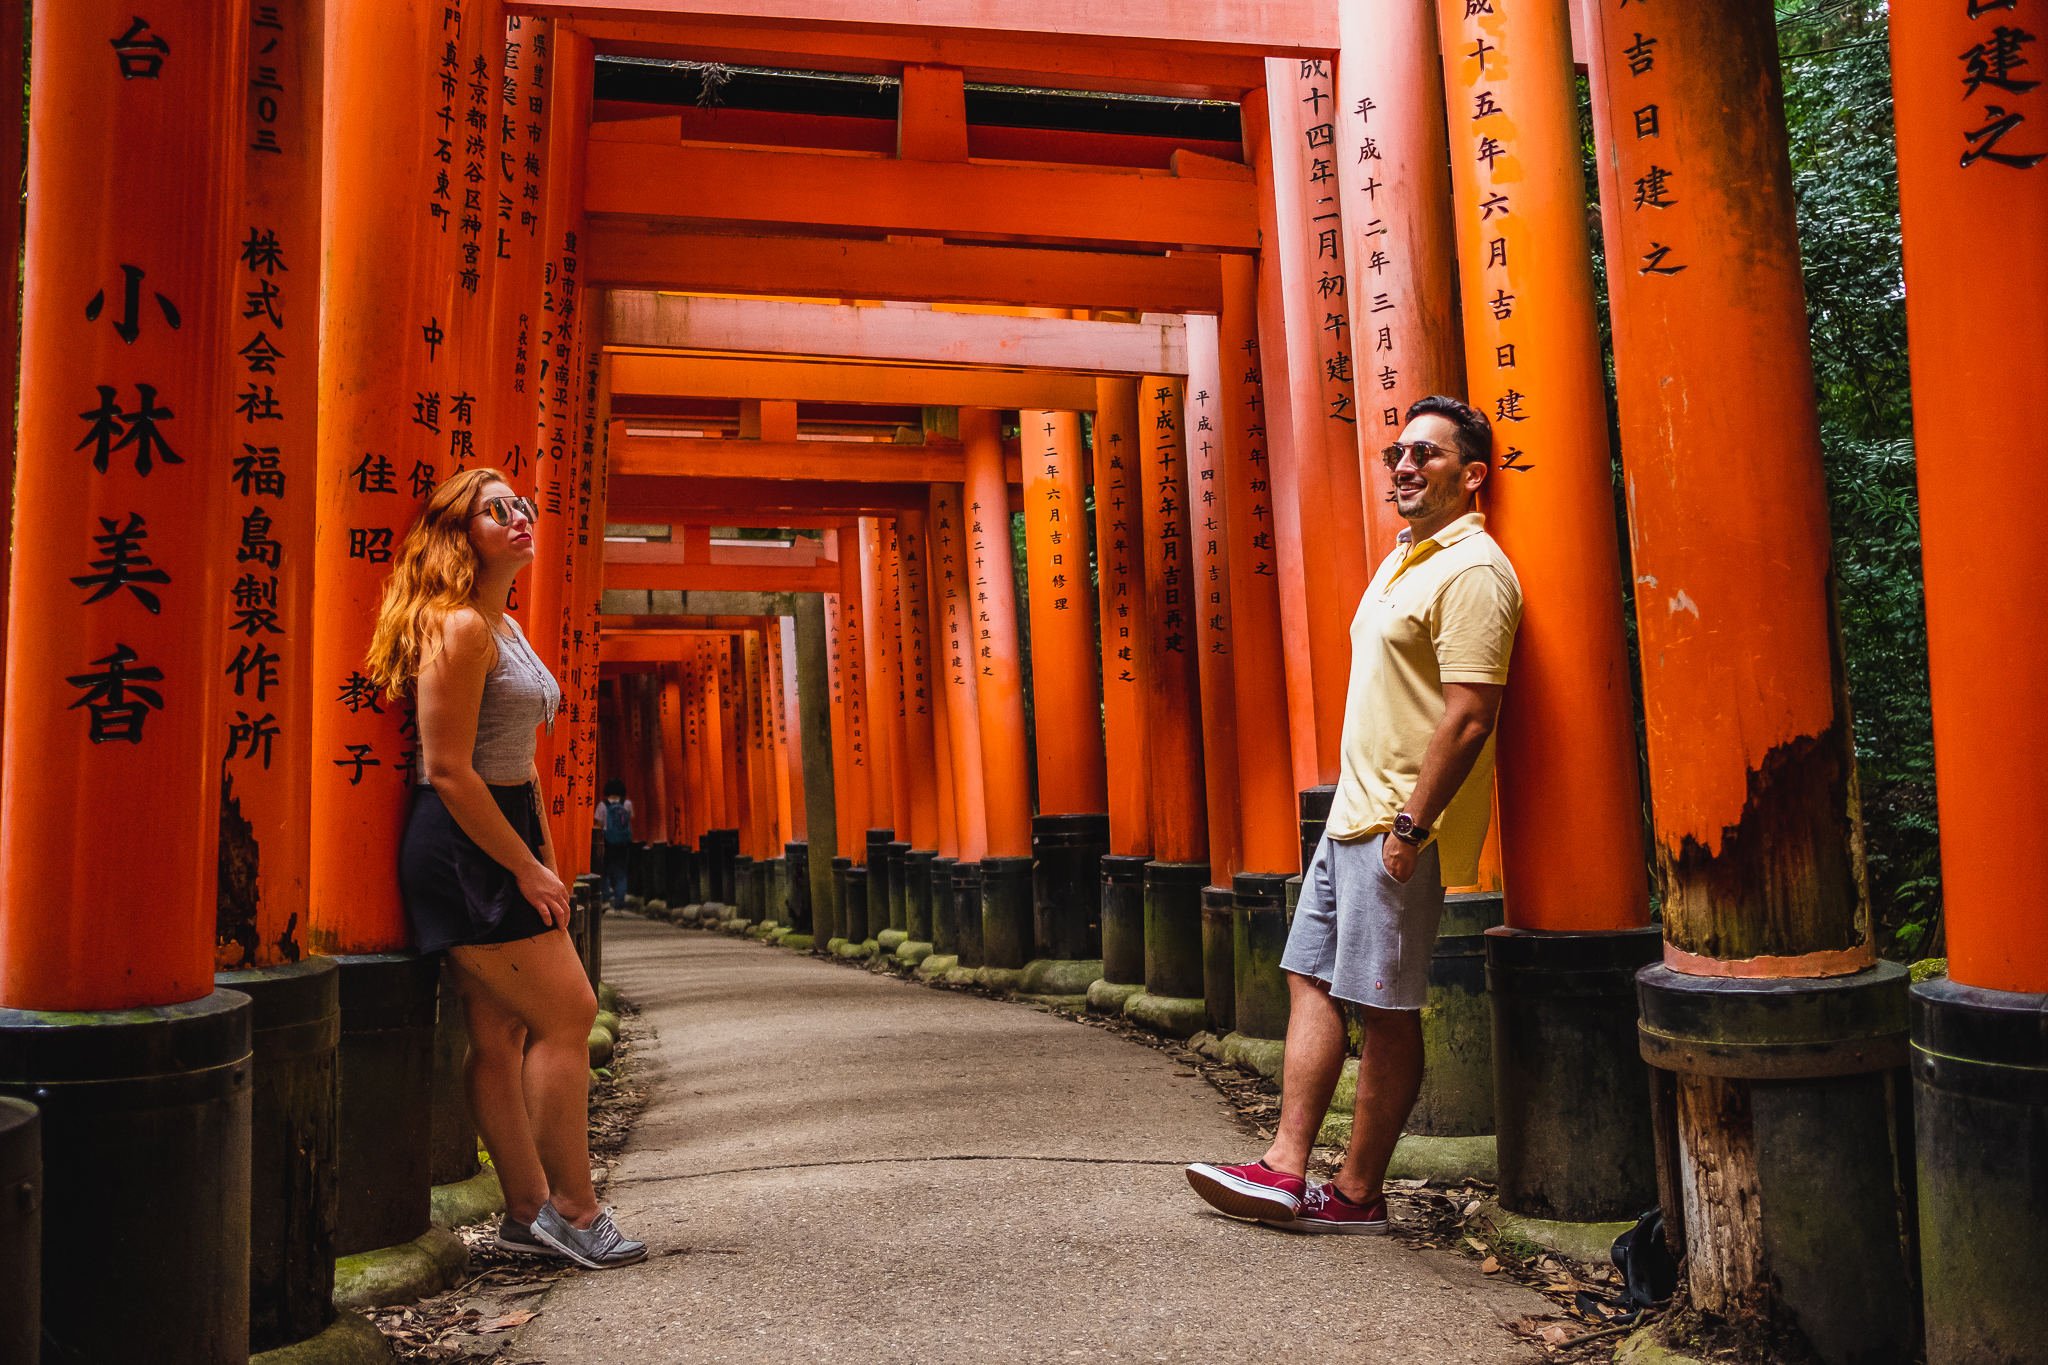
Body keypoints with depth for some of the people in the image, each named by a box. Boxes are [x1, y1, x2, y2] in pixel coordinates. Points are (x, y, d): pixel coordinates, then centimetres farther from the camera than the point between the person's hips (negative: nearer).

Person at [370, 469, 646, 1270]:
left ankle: (530, 1212, 18)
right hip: (461, 847, -9)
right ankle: (573, 1206, 6)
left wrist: (545, 855, 16)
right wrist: (526, 869, -16)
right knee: (568, 1013, -5)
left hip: (503, 841, 9)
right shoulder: (459, 628, -15)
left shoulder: (506, 628, 16)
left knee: (502, 1035, 11)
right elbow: (449, 771, -19)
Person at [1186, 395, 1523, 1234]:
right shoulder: (1406, 558, 18)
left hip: (1400, 825, -10)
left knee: (1386, 1007, -2)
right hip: (1353, 814, 10)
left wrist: (1411, 824, -22)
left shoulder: (1471, 569, -13)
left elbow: (1469, 716, -21)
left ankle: (1357, 1194, 9)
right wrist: (1363, 808, 18)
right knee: (1310, 977, 8)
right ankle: (1286, 1169, 11)